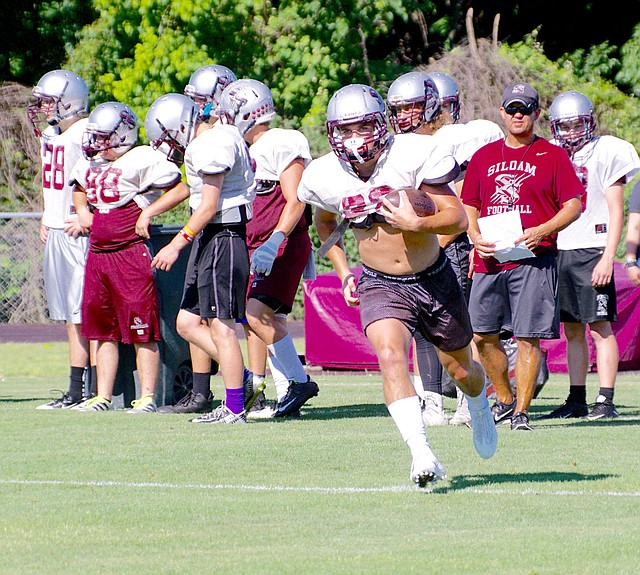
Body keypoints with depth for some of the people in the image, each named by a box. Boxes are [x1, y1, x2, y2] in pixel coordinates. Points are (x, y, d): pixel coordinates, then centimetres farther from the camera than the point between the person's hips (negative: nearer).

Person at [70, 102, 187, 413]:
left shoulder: (142, 160, -10)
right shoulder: (89, 163, 13)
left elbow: (180, 188, -10)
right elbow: (80, 189, 32)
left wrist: (148, 211, -11)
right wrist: (82, 210, 12)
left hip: (131, 253, -8)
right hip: (97, 253, 8)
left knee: (142, 330, -4)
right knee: (103, 329, 12)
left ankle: (147, 397, -1)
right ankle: (103, 396, 17)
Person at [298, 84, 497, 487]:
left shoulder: (413, 157, -20)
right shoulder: (325, 177, -9)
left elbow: (458, 218, -16)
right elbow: (325, 222, 15)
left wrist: (417, 223, -33)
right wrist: (343, 272, 7)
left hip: (435, 279, 0)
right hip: (380, 285, 1)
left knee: (462, 370, 17)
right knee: (390, 355, -28)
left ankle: (480, 407, 54)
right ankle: (422, 455, -34)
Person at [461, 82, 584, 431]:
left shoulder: (552, 156, 3)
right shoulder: (484, 157, 15)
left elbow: (573, 205, 0)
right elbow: (469, 206, 18)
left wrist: (541, 231, -15)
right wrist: (476, 238, -1)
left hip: (533, 258, -4)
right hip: (489, 260, 4)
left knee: (528, 337, -7)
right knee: (482, 334, 5)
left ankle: (521, 411, 0)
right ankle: (504, 399, 24)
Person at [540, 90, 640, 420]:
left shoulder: (606, 153, -3)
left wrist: (607, 257, -13)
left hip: (591, 249, -5)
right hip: (558, 250, 5)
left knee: (600, 327, -6)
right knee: (572, 330, 8)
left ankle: (605, 401, -8)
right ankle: (576, 400, 12)